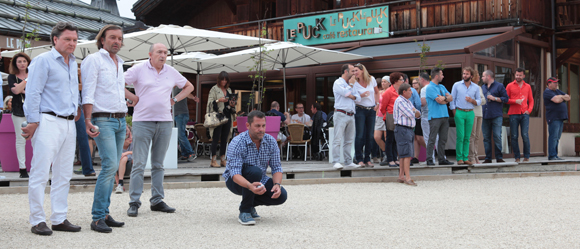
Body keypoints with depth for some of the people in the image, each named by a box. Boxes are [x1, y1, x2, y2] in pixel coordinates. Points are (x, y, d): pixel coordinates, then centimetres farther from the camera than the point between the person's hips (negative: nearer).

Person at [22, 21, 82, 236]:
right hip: (48, 122, -8)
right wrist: (33, 122, -14)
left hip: (68, 124, 8)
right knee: (40, 173, -7)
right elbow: (33, 93, -10)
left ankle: (59, 219, 15)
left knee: (64, 175, 9)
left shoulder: (73, 63, 18)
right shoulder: (43, 61, -5)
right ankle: (37, 221, -2)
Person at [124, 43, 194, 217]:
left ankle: (157, 201, 14)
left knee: (158, 164, 9)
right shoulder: (138, 70, 0)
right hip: (142, 121, -4)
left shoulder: (171, 72, 12)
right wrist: (132, 98, -5)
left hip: (165, 122, 4)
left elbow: (189, 87, 24)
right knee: (139, 164, -6)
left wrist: (174, 100, 12)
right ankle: (134, 203, -2)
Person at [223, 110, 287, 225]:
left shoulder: (271, 141, -11)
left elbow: (276, 167, -8)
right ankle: (244, 212, -20)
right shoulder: (237, 143, -26)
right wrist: (250, 186, -54)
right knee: (254, 171, -37)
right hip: (236, 181, -5)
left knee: (281, 195, -19)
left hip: (259, 180, 5)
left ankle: (250, 203, 10)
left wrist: (277, 184, -30)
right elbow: (235, 173, -35)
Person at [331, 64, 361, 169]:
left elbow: (358, 97, 13)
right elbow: (346, 93, -15)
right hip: (341, 114, -8)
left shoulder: (350, 84, 23)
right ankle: (336, 162, -11)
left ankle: (348, 161, 13)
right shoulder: (338, 83, -1)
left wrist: (351, 96, -3)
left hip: (351, 115, 8)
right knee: (338, 140, -10)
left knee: (349, 140, 9)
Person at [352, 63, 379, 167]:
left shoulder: (372, 79, 2)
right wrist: (361, 95, -23)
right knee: (360, 135, -7)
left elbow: (376, 92, 17)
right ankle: (359, 159, -2)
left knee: (369, 135, 4)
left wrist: (377, 103, 7)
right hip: (360, 110, -3)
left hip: (372, 110, 3)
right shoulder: (354, 84, -5)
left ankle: (367, 159, 11)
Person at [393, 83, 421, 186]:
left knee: (404, 155, 12)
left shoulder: (408, 101, 19)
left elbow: (418, 114, 17)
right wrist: (413, 111, 5)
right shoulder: (400, 101, -12)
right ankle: (407, 178, -13)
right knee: (407, 154, -12)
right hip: (402, 129, -10)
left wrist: (415, 112, -6)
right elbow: (410, 114, -18)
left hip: (409, 129, 10)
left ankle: (401, 176, 18)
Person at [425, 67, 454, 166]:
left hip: (444, 116, 8)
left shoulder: (442, 87, 19)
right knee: (432, 139, -7)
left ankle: (442, 159, 13)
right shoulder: (430, 88, -7)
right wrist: (446, 98, 4)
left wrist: (443, 98, -6)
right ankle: (429, 159, -5)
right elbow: (439, 100, -16)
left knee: (443, 139, 8)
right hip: (435, 117, -8)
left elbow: (451, 98, 12)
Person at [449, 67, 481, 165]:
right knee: (460, 137, -7)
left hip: (470, 113, 2)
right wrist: (454, 113, -2)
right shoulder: (456, 85, 4)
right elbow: (452, 100, 5)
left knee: (467, 137, 2)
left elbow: (479, 102, 13)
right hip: (459, 113, -2)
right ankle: (459, 158, -2)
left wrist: (472, 100, -9)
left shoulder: (476, 87, 10)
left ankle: (465, 158, 6)